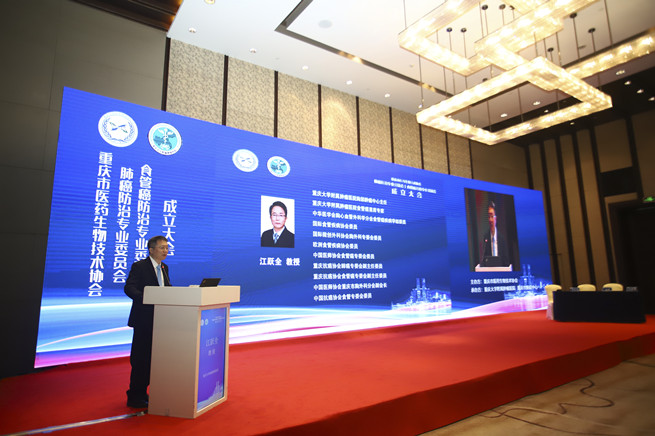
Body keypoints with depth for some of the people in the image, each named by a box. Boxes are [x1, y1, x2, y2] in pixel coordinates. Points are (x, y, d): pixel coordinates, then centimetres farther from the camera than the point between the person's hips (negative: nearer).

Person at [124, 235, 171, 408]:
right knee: (140, 360, 0)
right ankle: (134, 398, 13)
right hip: (144, 319, -7)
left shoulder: (164, 268, 14)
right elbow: (129, 288, -18)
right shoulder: (139, 266, -8)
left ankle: (142, 394, 27)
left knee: (152, 358, 14)